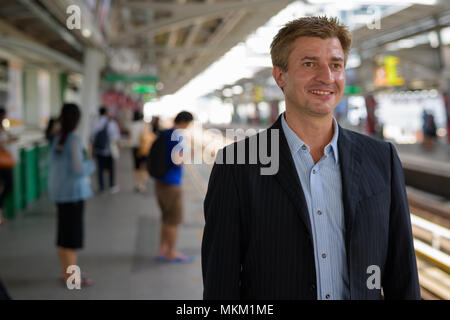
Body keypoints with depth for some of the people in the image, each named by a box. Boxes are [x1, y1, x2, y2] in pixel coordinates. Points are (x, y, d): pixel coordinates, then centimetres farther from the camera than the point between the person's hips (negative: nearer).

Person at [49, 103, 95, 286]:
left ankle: (66, 272, 25)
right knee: (73, 235, 0)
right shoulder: (74, 140, -18)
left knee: (64, 233, 15)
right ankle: (72, 276, 7)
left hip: (58, 190, 8)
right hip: (73, 192, -8)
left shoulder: (57, 139, 5)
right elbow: (78, 168, -22)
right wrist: (90, 165, -1)